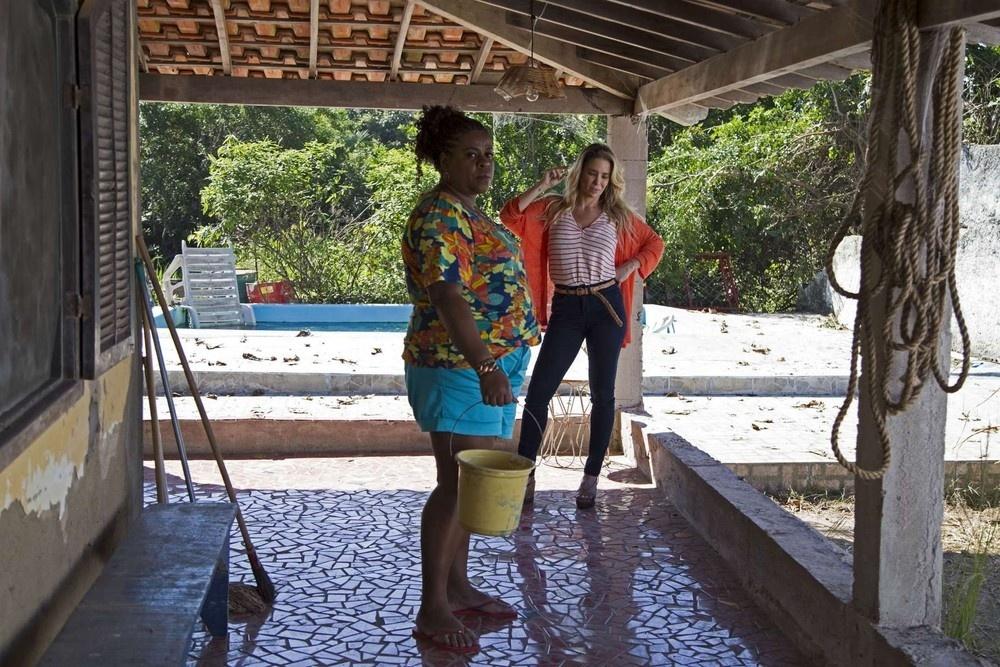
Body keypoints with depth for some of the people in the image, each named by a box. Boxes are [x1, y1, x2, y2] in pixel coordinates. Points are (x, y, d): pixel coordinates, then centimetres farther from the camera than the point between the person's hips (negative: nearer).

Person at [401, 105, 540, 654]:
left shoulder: (469, 212, 15)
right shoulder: (439, 217, -17)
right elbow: (448, 297, -29)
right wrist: (484, 366, -38)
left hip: (490, 364, 10)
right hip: (459, 367, -10)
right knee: (458, 484, -7)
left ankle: (458, 586, 26)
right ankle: (432, 609, 1)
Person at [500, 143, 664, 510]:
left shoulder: (619, 215, 6)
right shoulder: (553, 209, 4)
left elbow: (655, 243, 17)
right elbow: (511, 217, -8)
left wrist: (631, 266, 1)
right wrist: (543, 185, -12)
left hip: (606, 307, 1)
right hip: (566, 309, 0)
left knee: (602, 393, 4)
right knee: (538, 391, -5)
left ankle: (591, 477, 14)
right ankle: (524, 474, 3)